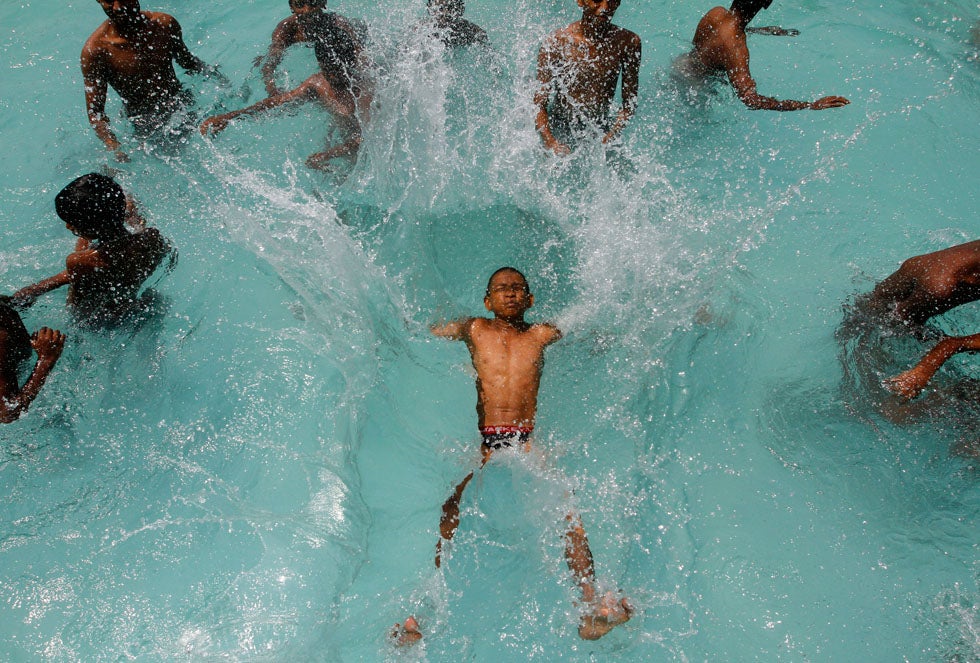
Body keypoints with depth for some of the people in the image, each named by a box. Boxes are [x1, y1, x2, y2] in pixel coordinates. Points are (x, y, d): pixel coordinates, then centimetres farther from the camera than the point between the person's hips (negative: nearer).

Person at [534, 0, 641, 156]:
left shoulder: (628, 42, -7)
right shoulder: (557, 43, -15)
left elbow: (630, 102, -1)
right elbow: (539, 104, -14)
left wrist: (613, 134, -19)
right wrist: (551, 143, -30)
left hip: (601, 132, 3)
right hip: (560, 133, -2)